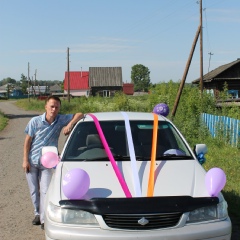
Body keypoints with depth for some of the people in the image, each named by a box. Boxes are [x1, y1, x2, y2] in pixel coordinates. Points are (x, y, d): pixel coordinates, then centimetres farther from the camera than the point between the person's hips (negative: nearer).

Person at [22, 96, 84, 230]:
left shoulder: (61, 120, -8)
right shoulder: (35, 121, -10)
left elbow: (80, 115, -10)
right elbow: (27, 141, -4)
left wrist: (70, 124, -27)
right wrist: (25, 160, -7)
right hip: (32, 162, 0)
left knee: (45, 191, -5)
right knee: (34, 190, 11)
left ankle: (44, 219, -1)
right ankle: (38, 213, 29)